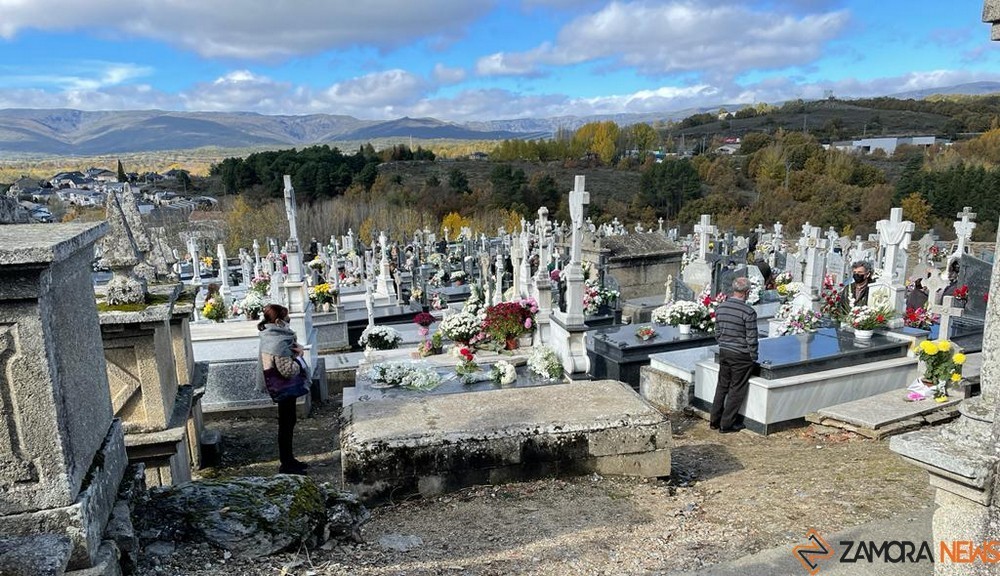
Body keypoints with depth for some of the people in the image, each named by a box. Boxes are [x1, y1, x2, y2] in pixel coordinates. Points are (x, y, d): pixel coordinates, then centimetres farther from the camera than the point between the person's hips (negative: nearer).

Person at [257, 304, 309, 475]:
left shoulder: (274, 335, 4)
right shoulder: (277, 342, -26)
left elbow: (293, 345, 19)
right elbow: (288, 370, -27)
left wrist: (298, 349, -4)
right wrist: (299, 357, -11)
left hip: (285, 388, 10)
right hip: (284, 388, -10)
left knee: (288, 423, 18)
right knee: (286, 424, 1)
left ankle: (289, 459, 30)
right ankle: (286, 465, 13)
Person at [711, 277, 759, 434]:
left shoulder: (721, 307, 0)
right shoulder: (748, 312, -19)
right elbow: (751, 339, -15)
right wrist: (754, 358, -3)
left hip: (724, 353, 6)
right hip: (741, 356, -6)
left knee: (722, 386, 17)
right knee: (736, 390, 7)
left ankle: (714, 420, 24)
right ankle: (726, 424, 14)